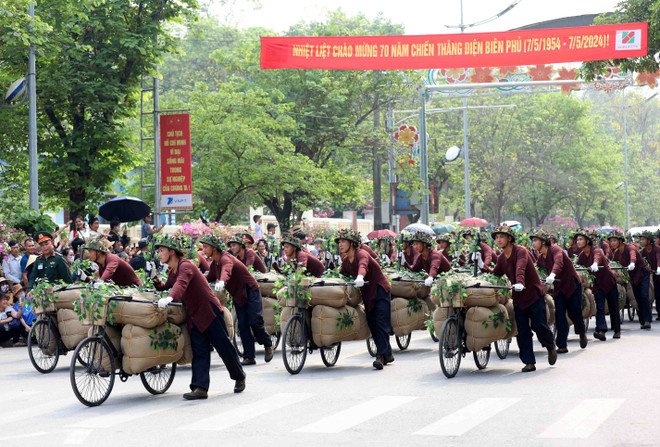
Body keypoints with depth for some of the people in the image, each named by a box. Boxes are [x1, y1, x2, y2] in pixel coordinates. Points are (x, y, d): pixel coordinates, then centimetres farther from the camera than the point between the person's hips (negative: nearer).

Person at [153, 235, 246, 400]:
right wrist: (156, 281, 6)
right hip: (194, 316, 8)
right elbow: (165, 287, 27)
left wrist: (170, 298, -55)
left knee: (224, 347, 1)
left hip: (210, 311, -8)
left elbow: (181, 284, -37)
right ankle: (200, 388, -9)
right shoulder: (172, 272, 12)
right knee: (199, 352, -2)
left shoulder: (186, 266, -17)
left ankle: (239, 377, 21)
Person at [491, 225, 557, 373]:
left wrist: (520, 283, -50)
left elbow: (520, 268, -34)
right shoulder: (501, 258, 8)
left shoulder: (521, 251, -15)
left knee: (538, 325, -7)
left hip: (534, 293, -6)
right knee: (522, 331, -1)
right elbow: (494, 275, 17)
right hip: (518, 297, 6)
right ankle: (529, 362, 3)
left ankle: (551, 346, 23)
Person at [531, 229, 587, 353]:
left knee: (574, 313, -3)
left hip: (572, 283, -6)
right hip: (558, 287, 6)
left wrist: (552, 275, -55)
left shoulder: (555, 249, -19)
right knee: (559, 314, -7)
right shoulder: (540, 258, 4)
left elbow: (558, 262, -37)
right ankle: (562, 346, -6)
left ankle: (582, 333, 29)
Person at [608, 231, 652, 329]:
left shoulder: (630, 247, -22)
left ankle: (647, 320, -21)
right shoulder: (616, 252, -1)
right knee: (638, 299, 4)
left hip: (642, 273, -6)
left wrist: (632, 264, -63)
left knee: (644, 296, -18)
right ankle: (642, 321, 9)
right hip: (633, 276, 6)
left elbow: (633, 255, -43)